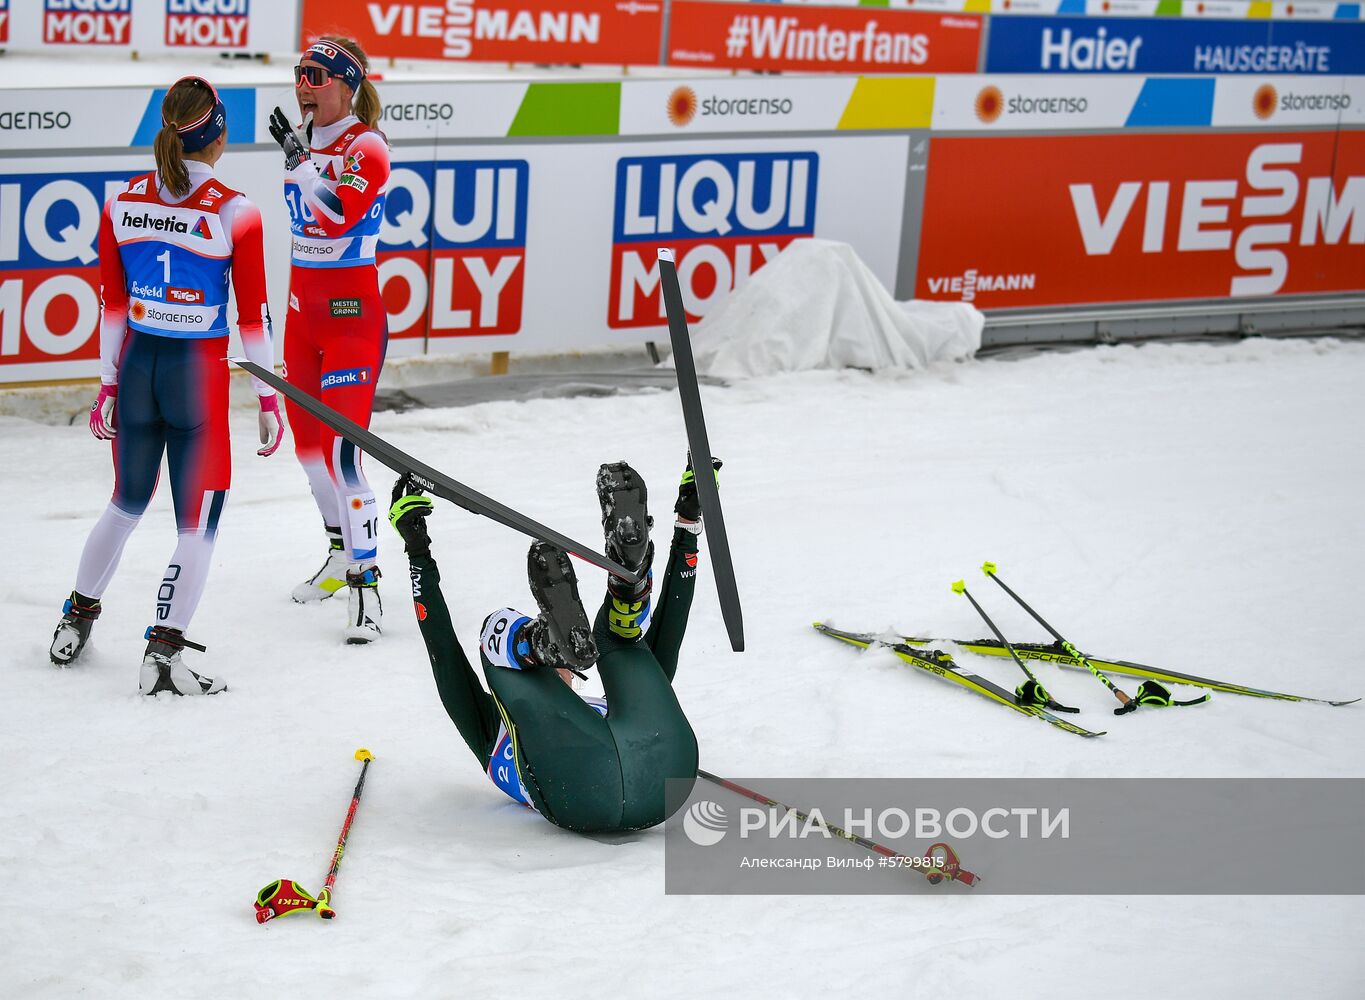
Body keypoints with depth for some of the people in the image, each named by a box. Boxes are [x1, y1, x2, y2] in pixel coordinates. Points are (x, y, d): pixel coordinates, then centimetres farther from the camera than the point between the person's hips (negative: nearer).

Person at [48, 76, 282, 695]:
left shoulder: (123, 203, -1)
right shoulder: (233, 214, -13)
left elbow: (112, 306, 5)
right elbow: (253, 316, -8)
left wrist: (108, 385, 14)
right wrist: (269, 397, 0)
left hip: (136, 367, 5)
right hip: (199, 377, -5)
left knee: (127, 504, 25)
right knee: (198, 521, 6)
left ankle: (75, 621, 35)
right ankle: (163, 654, 2)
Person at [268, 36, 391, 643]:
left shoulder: (366, 147, -14)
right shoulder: (305, 140, 10)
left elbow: (337, 216, -30)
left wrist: (299, 158, -24)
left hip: (352, 314, -8)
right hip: (303, 308, 8)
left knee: (342, 452, -13)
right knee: (308, 444, 15)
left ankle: (366, 584, -8)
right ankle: (342, 553, 34)